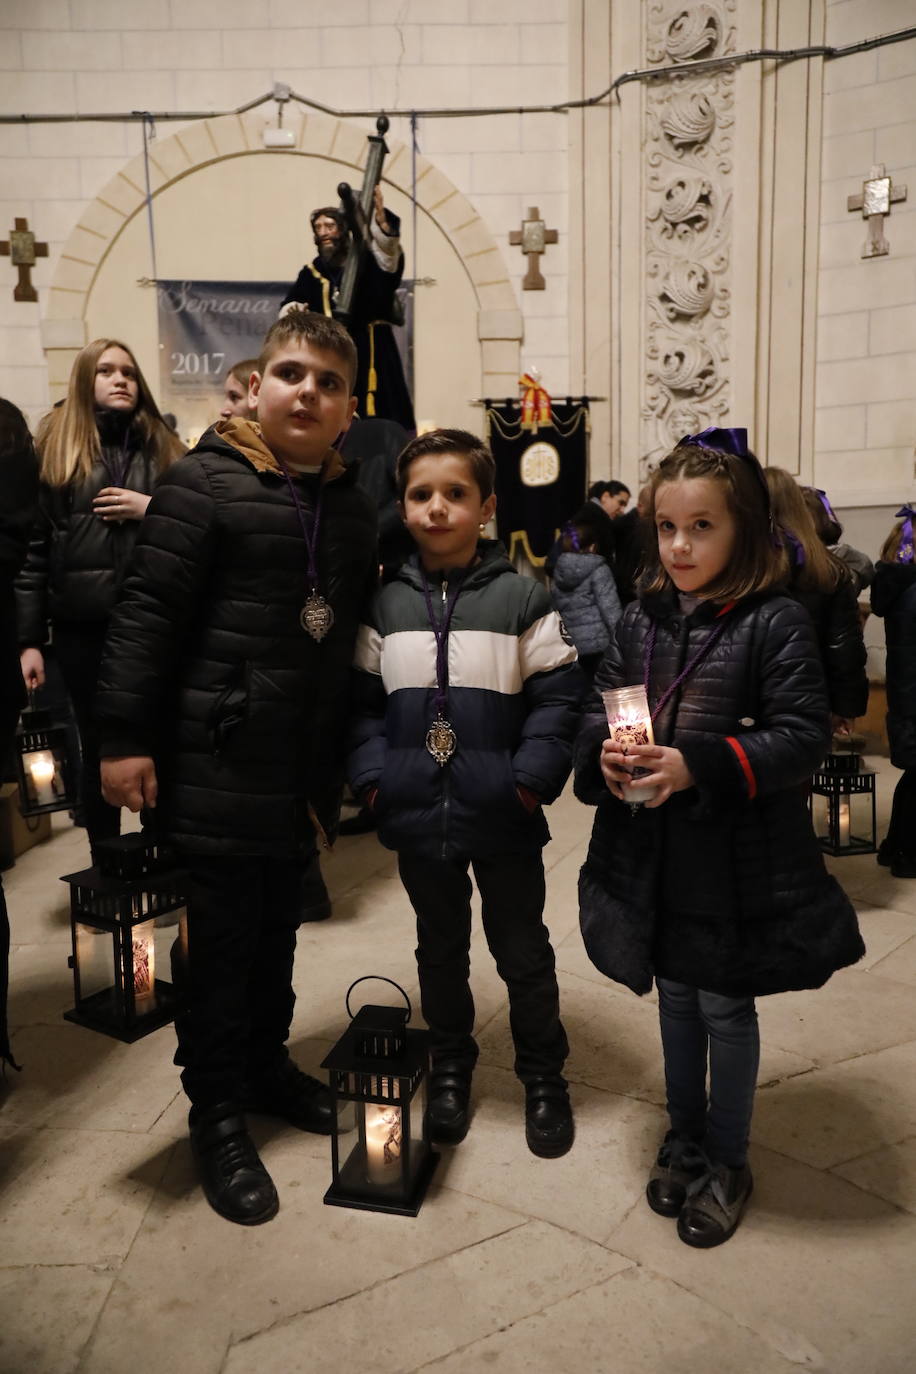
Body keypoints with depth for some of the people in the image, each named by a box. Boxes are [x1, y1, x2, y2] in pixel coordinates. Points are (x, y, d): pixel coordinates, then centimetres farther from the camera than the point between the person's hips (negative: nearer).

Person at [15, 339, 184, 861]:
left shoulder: (163, 446, 10)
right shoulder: (55, 446, 6)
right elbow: (32, 547, 2)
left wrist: (152, 509, -10)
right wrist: (30, 638, -3)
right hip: (82, 626, 0)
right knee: (98, 749, 10)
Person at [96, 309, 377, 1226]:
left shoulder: (352, 508, 11)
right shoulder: (205, 482, -8)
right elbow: (147, 613, -12)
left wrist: (344, 764, 13)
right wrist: (125, 736, -16)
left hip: (303, 772, 6)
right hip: (213, 765, -6)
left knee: (278, 929, 19)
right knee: (219, 941, 5)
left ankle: (267, 1063, 40)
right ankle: (217, 1114, 24)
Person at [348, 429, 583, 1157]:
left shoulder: (522, 597, -8)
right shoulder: (387, 604, 2)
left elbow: (558, 696, -8)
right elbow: (365, 700, 4)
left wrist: (530, 780, -15)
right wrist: (374, 777, -6)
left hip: (502, 816, -3)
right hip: (418, 815, 3)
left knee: (523, 949, 14)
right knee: (440, 947, 20)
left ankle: (544, 1076, 36)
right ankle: (451, 1068, 42)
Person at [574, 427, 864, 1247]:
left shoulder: (776, 623, -12)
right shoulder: (642, 619, 4)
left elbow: (804, 734, -16)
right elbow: (598, 706, 8)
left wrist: (699, 765, -26)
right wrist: (605, 751, -14)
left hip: (738, 862, -4)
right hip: (652, 860, 5)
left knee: (726, 1007, 11)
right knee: (676, 999, 20)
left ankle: (727, 1161, 35)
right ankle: (685, 1140, 42)